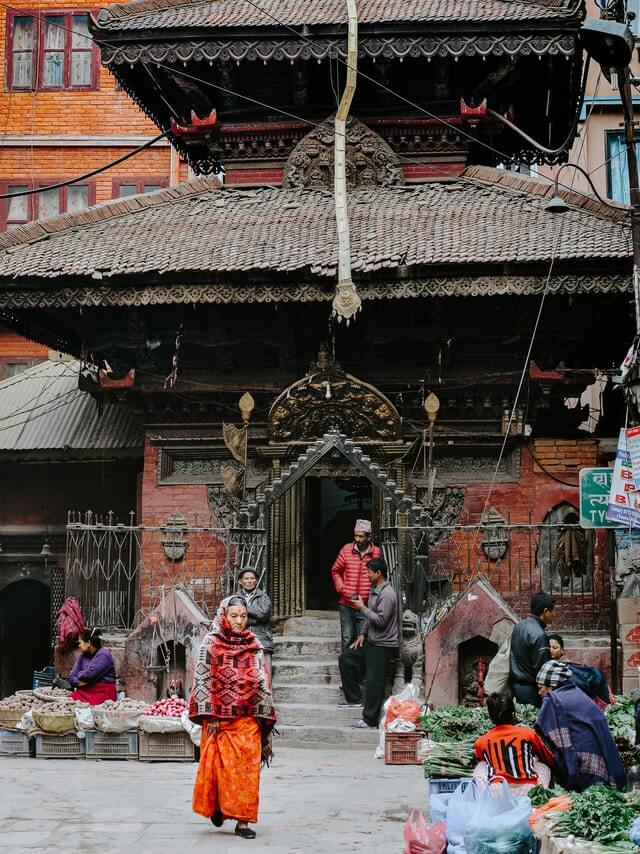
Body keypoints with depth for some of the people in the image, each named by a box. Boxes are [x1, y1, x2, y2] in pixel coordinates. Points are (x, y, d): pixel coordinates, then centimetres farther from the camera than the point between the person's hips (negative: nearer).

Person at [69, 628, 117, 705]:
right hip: (84, 692, 6)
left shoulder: (103, 655, -7)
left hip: (102, 693, -6)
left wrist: (79, 674, 5)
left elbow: (88, 675, -14)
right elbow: (72, 677, 11)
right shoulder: (83, 656, 17)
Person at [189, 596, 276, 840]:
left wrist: (264, 716, 3)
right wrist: (209, 716, -11)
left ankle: (242, 820, 7)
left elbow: (262, 682, 7)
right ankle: (216, 806, 27)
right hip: (219, 718, -2)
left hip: (248, 719, 2)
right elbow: (203, 680, -5)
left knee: (247, 768, 0)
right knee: (221, 766, 2)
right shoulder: (211, 644, -2)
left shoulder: (254, 646, 7)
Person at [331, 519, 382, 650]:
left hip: (366, 604, -1)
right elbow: (335, 571, 12)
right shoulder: (346, 549, 1)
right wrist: (342, 589, 1)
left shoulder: (376, 553, -1)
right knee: (347, 638, 5)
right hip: (346, 604, 1)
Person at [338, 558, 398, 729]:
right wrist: (362, 634, 11)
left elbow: (380, 620, -26)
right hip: (371, 641, 10)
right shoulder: (374, 590, 12)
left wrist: (362, 608, -18)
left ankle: (370, 719, -1)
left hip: (383, 645, -10)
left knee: (374, 681, -7)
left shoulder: (387, 594, -20)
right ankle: (353, 697, 20)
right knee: (345, 658, 13)